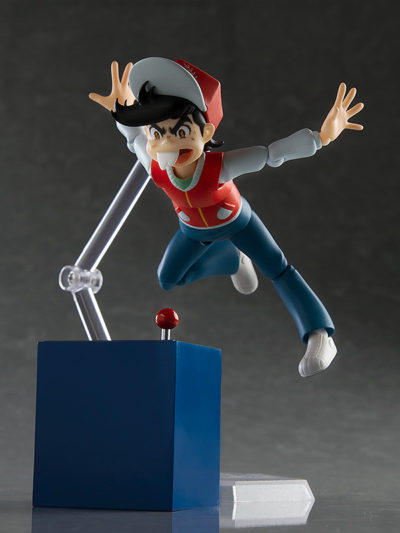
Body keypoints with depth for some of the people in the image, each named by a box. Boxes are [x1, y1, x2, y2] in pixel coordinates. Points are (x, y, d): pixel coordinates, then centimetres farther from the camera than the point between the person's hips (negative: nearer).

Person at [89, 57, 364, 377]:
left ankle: (319, 334, -19)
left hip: (236, 221, -4)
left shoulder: (220, 166, -45)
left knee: (277, 268, -12)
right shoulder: (154, 168, -36)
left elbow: (273, 152, -47)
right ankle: (231, 260, 35)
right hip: (194, 231, 4)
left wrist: (322, 136, -61)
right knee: (168, 280, 15)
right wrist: (122, 110, -39)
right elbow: (133, 133, -17)